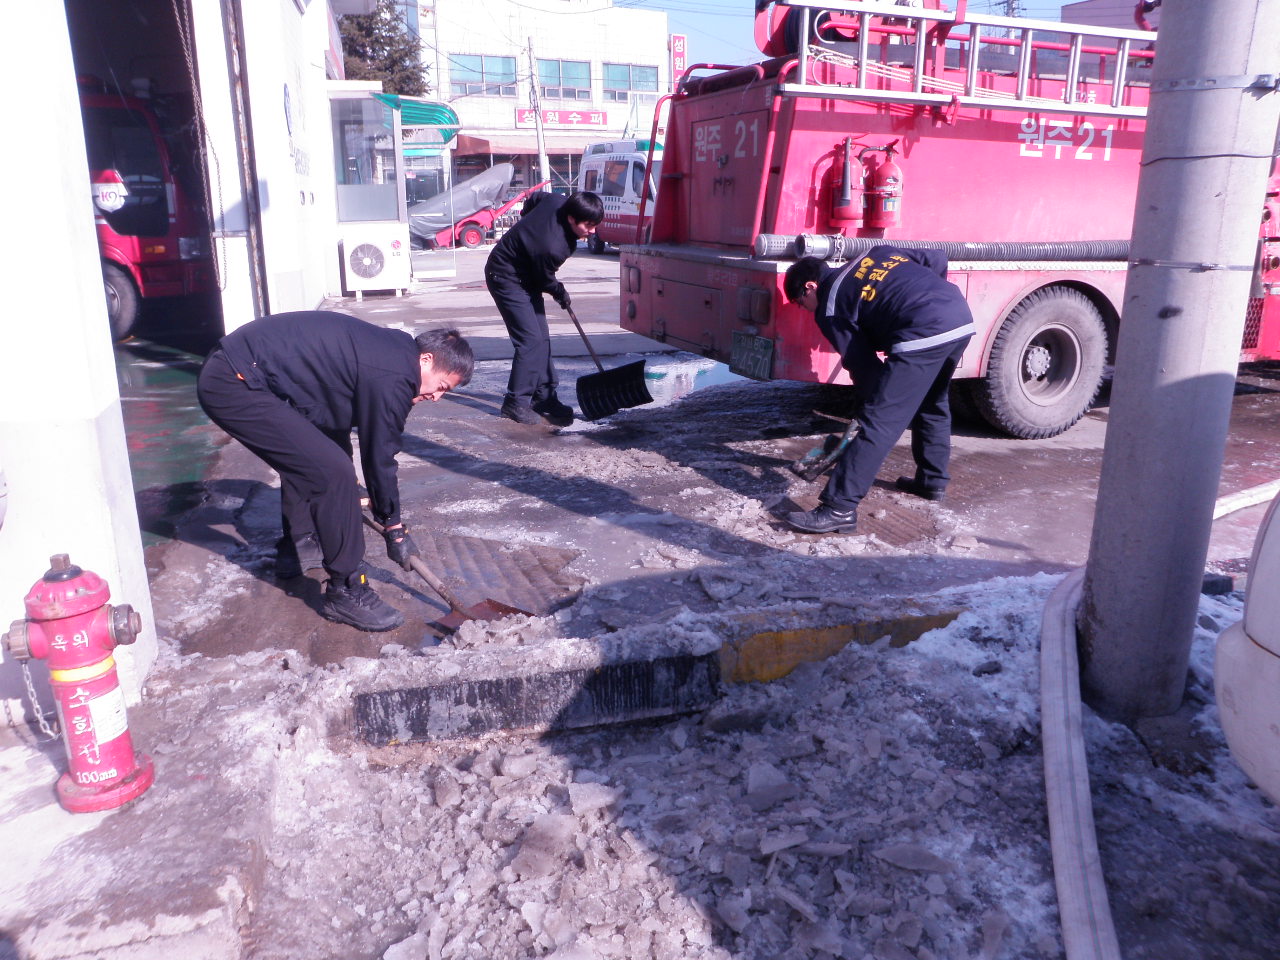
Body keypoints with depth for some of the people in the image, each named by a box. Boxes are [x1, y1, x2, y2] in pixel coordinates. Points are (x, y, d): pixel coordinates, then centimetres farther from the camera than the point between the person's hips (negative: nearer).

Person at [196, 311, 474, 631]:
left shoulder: (389, 348, 12)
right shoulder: (392, 377, -17)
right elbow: (379, 457, -8)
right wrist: (394, 528, 6)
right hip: (235, 385, -11)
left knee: (306, 453, 27)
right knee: (332, 470, -15)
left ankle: (298, 546, 41)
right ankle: (345, 590, -4)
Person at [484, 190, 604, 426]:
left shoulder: (558, 201, -13)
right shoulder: (552, 247, -35)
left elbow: (534, 199, 10)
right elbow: (545, 281, -16)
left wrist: (527, 226, 21)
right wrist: (561, 294, 4)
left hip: (525, 275, 10)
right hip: (507, 279, -10)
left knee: (541, 338, 8)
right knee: (530, 339, -13)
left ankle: (545, 397, 14)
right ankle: (516, 402, -4)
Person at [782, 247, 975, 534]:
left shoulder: (829, 307, 7)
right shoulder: (878, 252, 26)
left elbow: (862, 364, 7)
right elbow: (938, 260, 26)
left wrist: (873, 399, 19)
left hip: (923, 336, -8)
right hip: (963, 319, 8)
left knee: (879, 422, -8)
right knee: (932, 405, 29)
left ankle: (839, 509, -9)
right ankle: (932, 480, 42)